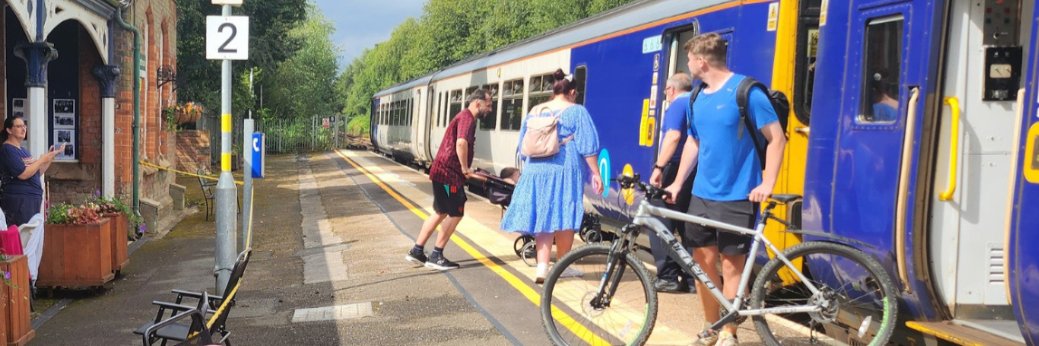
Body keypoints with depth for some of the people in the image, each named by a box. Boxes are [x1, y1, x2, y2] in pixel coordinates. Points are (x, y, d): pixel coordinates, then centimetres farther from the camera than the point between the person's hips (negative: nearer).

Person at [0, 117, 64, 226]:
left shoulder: (23, 150, 19)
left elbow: (37, 173, 20)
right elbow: (23, 174, -18)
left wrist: (51, 156, 11)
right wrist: (42, 159, -11)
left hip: (33, 198, 9)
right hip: (19, 200, -9)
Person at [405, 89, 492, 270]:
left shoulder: (465, 117, 19)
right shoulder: (467, 118, -14)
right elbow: (461, 143, -33)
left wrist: (467, 170, 19)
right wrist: (466, 169, -22)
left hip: (443, 172, 10)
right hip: (449, 174, -10)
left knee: (441, 213, 17)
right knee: (455, 214, -1)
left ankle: (417, 251, 21)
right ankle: (436, 256, 5)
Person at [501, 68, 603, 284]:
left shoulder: (534, 112, 16)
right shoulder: (576, 111, 1)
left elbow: (523, 146, 21)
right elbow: (588, 146, -6)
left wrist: (529, 169, 32)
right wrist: (595, 173, -2)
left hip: (536, 170, 4)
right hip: (564, 171, -4)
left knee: (543, 218, 3)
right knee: (564, 219, 5)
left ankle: (542, 267, -5)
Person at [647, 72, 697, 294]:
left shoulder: (677, 105, -6)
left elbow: (674, 136, -22)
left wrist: (658, 167, -26)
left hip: (677, 169, -8)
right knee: (688, 226, 12)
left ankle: (668, 277, -3)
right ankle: (693, 278, 13)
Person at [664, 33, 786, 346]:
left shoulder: (745, 91, -12)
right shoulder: (698, 98, 9)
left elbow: (777, 138, -10)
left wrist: (767, 184, -17)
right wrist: (678, 182, 13)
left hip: (737, 196, -6)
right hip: (702, 194, 6)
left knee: (731, 264, 2)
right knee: (702, 261, 9)